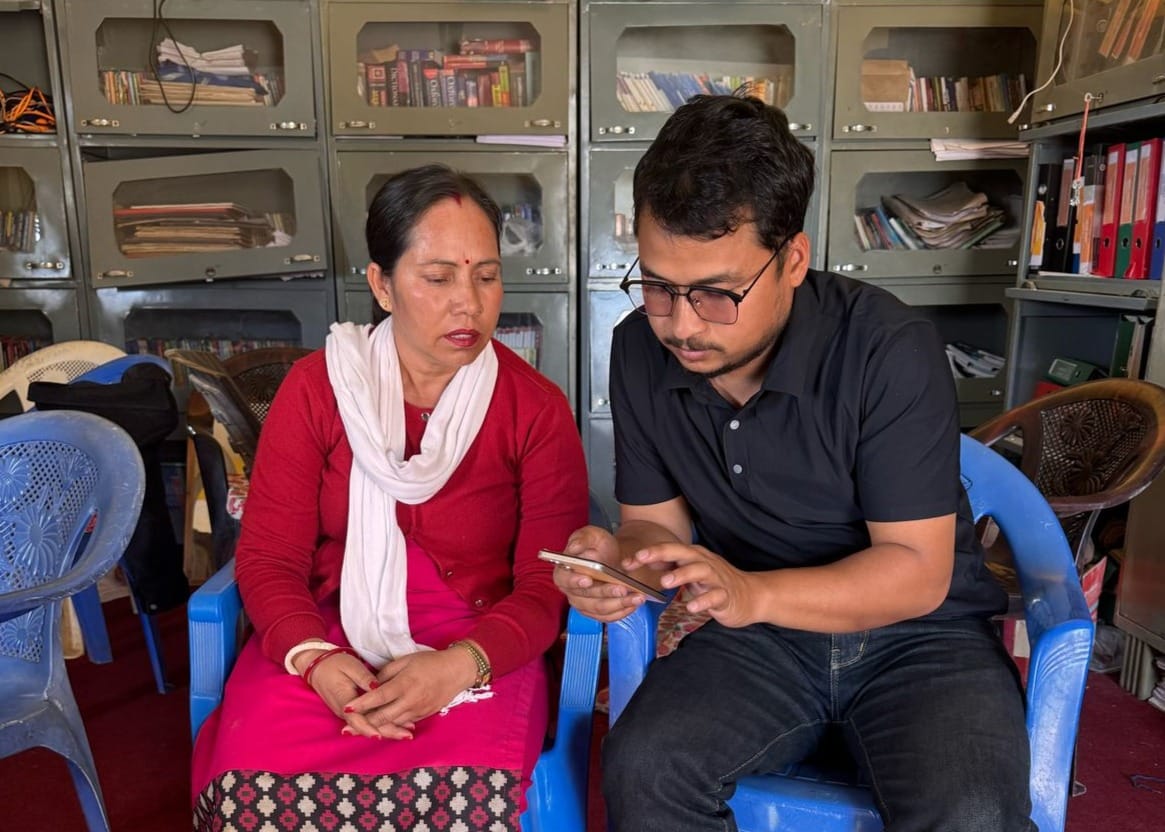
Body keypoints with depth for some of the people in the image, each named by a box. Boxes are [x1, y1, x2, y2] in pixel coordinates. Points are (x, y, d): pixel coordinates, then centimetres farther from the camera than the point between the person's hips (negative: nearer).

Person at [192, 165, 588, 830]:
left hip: (479, 648, -1)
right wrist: (314, 659, -19)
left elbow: (546, 588, -5)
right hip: (325, 638, 2)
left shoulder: (538, 410, -4)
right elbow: (268, 558, 0)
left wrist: (460, 666, -23)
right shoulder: (316, 388, 1)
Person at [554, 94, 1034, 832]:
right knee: (641, 770, -23)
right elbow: (658, 521, 2)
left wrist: (752, 593, -33)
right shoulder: (641, 352, -7)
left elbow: (917, 572, -18)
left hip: (917, 632, -2)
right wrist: (621, 558, -22)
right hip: (761, 636, 3)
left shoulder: (890, 349, -21)